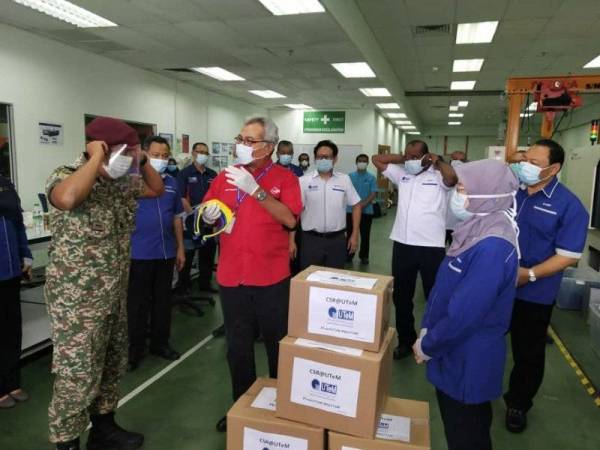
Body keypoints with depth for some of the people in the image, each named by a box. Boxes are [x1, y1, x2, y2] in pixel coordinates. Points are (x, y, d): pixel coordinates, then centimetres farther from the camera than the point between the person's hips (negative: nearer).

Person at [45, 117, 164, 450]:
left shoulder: (122, 183, 6)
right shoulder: (65, 176, -15)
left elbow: (157, 189, 18)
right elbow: (67, 199, -39)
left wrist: (141, 159, 2)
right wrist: (96, 159, -27)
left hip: (115, 293, 8)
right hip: (78, 298, -8)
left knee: (113, 364, 19)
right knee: (78, 374, 2)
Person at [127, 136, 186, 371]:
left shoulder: (172, 183, 8)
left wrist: (180, 248, 12)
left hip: (166, 253, 5)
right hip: (139, 253, -5)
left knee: (163, 300, 14)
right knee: (137, 304, 6)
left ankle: (160, 343, 29)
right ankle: (135, 349, 20)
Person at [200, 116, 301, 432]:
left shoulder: (285, 178, -3)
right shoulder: (225, 176, 7)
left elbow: (290, 219, -17)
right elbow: (206, 215, 13)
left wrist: (255, 189, -23)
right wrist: (209, 216, -10)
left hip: (272, 277, -3)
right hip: (231, 276, 3)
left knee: (278, 343, 13)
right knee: (237, 346, 14)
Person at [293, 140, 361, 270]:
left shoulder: (344, 180, 2)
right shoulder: (304, 181, -3)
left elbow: (356, 205, 8)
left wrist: (355, 234, 4)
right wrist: (292, 240, -8)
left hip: (337, 239, 2)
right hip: (311, 239, -1)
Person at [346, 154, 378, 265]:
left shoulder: (371, 178, 1)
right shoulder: (350, 176, 4)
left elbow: (373, 193, -6)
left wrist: (364, 204, -19)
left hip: (367, 211, -1)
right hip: (351, 210, 1)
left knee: (365, 235, 5)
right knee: (350, 233, 7)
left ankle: (364, 256, 17)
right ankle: (349, 254, 20)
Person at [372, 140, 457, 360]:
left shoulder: (438, 176, -4)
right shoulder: (401, 174, 9)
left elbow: (452, 177, -27)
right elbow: (376, 159, 13)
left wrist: (437, 161, -11)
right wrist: (402, 158, 7)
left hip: (432, 246, -5)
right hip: (402, 244, 5)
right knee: (401, 296, 14)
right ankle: (405, 340, 31)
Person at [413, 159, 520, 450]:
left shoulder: (492, 247, -29)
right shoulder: (479, 231, 3)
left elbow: (464, 314, -29)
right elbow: (444, 288, 9)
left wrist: (427, 346, -14)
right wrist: (426, 329, 6)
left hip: (468, 361, -9)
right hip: (460, 352, 9)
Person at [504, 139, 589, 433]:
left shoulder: (569, 205, -13)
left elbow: (569, 256, -15)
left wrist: (529, 275, -23)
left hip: (534, 294, -4)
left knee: (528, 354, 14)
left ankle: (518, 404, 37)